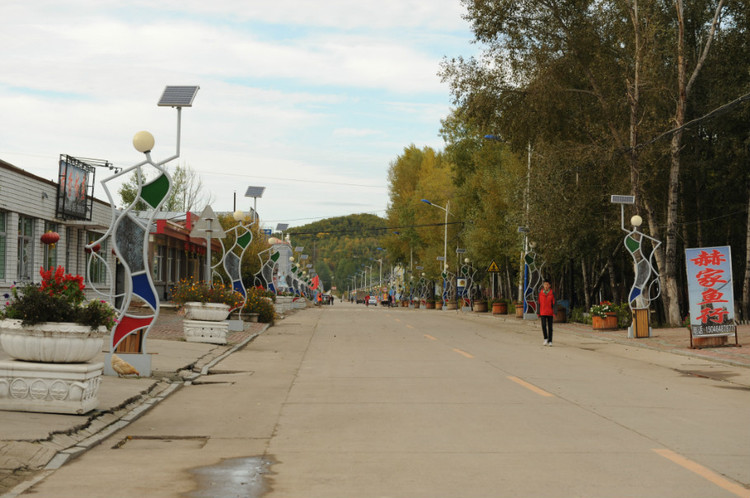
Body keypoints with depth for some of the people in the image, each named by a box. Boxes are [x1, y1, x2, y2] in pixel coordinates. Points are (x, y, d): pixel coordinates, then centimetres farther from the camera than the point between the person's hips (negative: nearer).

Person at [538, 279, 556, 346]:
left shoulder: (552, 293, -3)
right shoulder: (540, 293, 1)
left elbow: (554, 303, -5)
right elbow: (538, 303, 4)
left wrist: (554, 313, -12)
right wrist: (538, 313, 2)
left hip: (550, 313, 0)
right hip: (543, 313, 0)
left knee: (550, 327, 2)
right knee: (544, 325, -13)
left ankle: (550, 341, 8)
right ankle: (545, 338, 5)